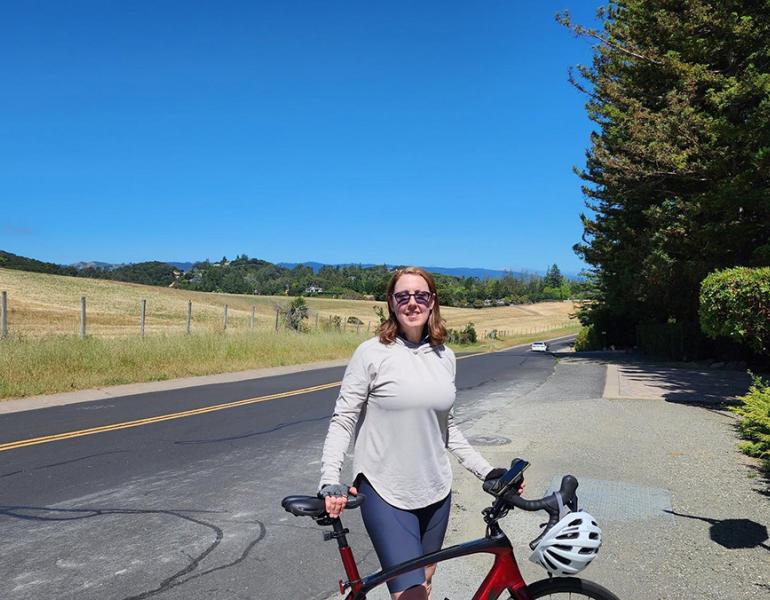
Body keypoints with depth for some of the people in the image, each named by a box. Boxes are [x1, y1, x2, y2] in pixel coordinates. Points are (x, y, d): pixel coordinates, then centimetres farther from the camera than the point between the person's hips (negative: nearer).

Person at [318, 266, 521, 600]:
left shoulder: (445, 357, 4)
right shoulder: (371, 353, -10)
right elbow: (342, 421, -9)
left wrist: (486, 471, 9)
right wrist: (330, 481, -21)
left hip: (436, 492, 5)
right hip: (385, 493, -5)